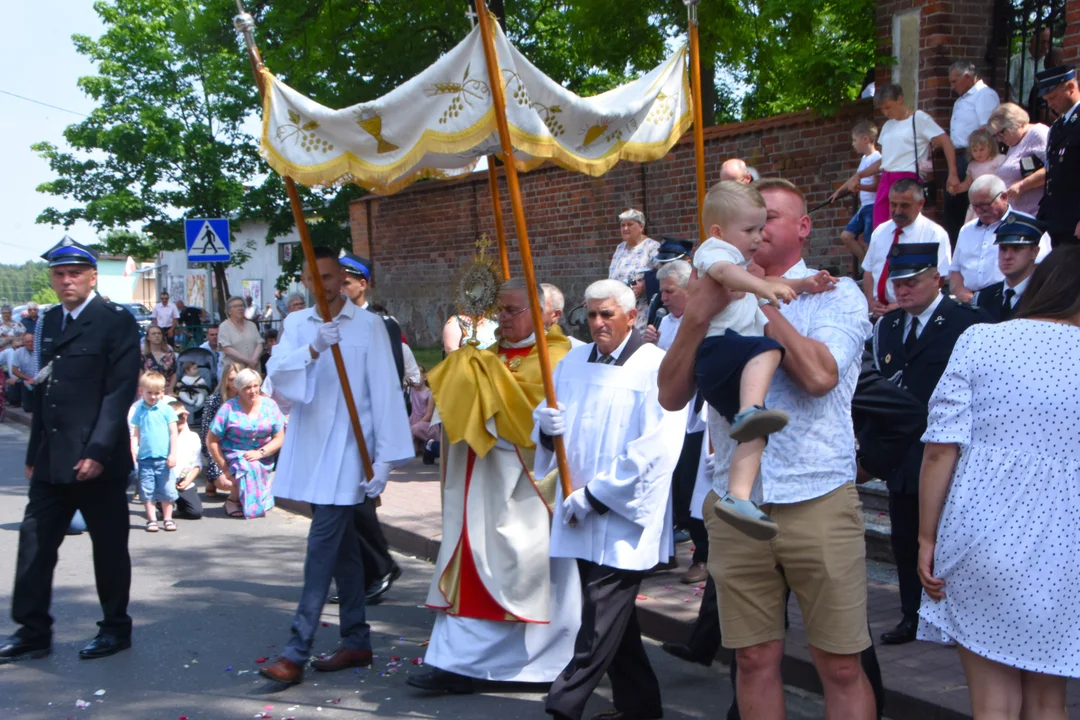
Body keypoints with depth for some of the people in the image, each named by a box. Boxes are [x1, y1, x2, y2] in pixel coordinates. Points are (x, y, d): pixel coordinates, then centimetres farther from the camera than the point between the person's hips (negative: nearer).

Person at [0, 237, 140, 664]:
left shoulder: (116, 321, -7)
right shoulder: (50, 321, 14)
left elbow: (121, 390, -13)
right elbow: (45, 389, 16)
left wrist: (97, 451, -19)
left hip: (97, 459, -6)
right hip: (52, 460, 6)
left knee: (109, 547, 5)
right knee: (35, 542, 6)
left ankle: (116, 629, 19)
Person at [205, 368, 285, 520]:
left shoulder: (270, 405, -1)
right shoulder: (228, 408, -8)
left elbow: (279, 438, -1)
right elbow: (211, 441, -5)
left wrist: (260, 453, -18)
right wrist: (225, 469, -8)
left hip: (262, 457, 3)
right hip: (233, 455, -2)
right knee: (247, 467, -32)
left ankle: (257, 504, 2)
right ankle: (232, 500, -7)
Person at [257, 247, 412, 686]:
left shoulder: (368, 325, -5)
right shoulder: (297, 324, 7)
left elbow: (385, 393, -7)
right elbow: (276, 374, -8)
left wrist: (384, 458, -11)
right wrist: (313, 349, -28)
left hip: (348, 450, -5)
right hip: (310, 448, 5)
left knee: (323, 547, -9)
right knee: (341, 546, 13)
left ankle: (296, 652, -7)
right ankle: (357, 641, 23)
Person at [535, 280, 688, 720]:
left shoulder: (654, 366, -10)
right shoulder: (574, 363, 11)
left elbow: (656, 447, -17)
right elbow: (549, 419, 19)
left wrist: (596, 495, -17)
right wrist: (546, 423, -7)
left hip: (624, 515, -7)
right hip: (582, 514, 7)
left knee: (602, 615, -8)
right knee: (613, 611, 14)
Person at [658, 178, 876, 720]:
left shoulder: (836, 293, 2)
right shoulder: (717, 299, 10)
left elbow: (819, 374, -17)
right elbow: (671, 396, 0)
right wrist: (697, 315, -12)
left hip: (818, 500, -3)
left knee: (840, 665, 3)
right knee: (754, 660, 10)